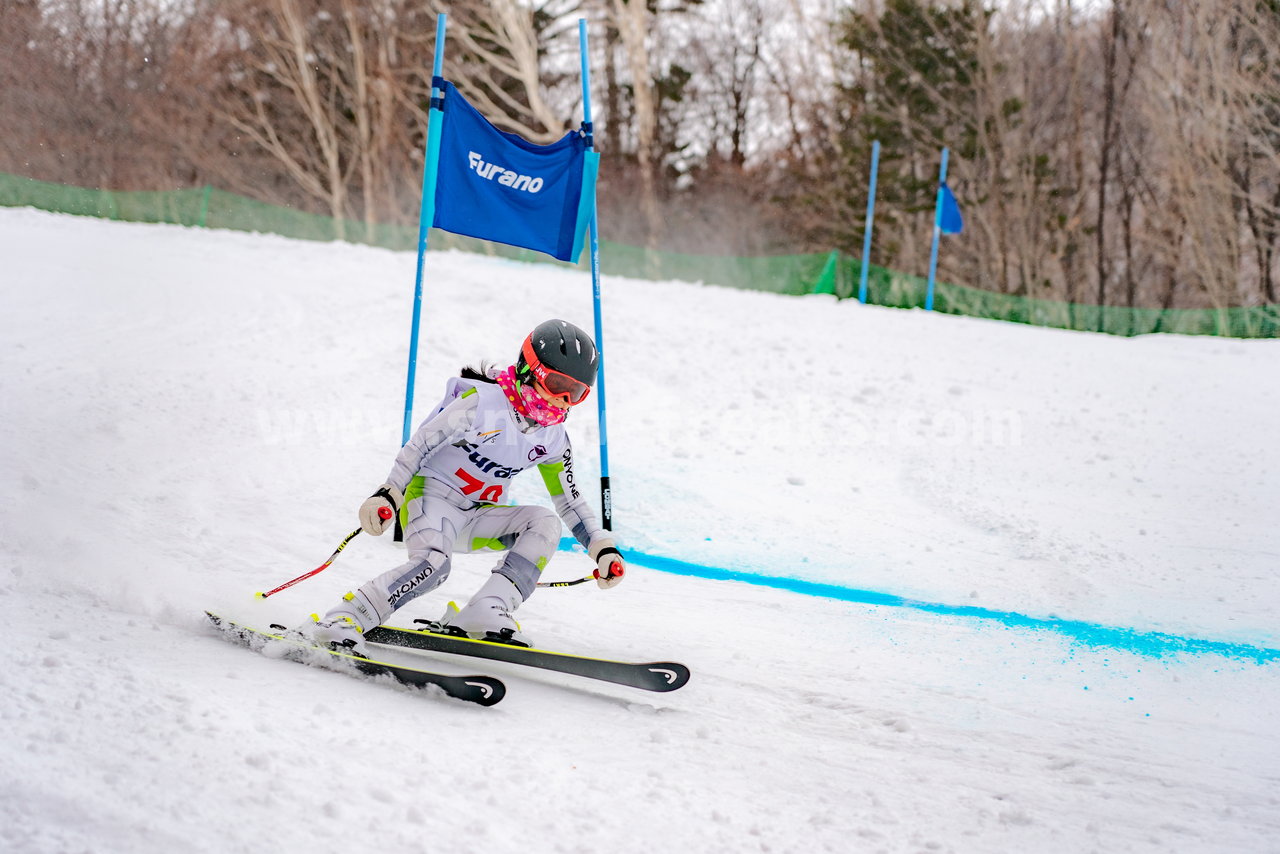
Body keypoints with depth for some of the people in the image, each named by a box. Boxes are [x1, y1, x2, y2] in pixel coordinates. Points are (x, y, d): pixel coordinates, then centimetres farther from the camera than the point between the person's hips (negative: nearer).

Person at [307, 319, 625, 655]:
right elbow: (420, 444, -16)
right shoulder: (483, 401, -15)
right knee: (432, 564, -34)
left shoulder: (553, 439, 4)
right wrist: (388, 495, -26)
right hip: (432, 497, -6)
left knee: (545, 522, -18)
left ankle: (485, 615, -27)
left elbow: (570, 500, 15)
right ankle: (339, 622, -28)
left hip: (479, 518, 6)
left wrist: (603, 548, 5)